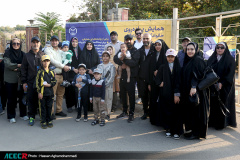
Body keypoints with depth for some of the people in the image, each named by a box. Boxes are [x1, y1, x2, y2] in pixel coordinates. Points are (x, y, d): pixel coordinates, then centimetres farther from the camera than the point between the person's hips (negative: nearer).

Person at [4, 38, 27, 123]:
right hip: (10, 80, -2)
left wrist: (17, 69, -14)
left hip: (21, 79, 2)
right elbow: (7, 64, -10)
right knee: (11, 98, 4)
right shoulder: (7, 53, 1)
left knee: (22, 97, 6)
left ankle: (23, 114, 20)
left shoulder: (23, 54, 7)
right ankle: (11, 116, 15)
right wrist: (19, 65, -10)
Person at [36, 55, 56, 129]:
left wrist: (49, 85, -8)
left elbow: (54, 81, 11)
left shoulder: (51, 72, 8)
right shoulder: (40, 72, -3)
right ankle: (43, 122, 13)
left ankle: (49, 121, 22)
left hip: (50, 93, 3)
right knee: (43, 107, 3)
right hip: (42, 93, -3)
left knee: (49, 107, 10)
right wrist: (39, 92, -9)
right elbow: (37, 83, -4)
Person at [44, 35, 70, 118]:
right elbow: (52, 61, -10)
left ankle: (59, 110, 20)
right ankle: (51, 112, 2)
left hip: (61, 75, 6)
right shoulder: (47, 50, 2)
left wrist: (67, 67, 5)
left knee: (60, 94, 9)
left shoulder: (61, 51, 21)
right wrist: (63, 66, -9)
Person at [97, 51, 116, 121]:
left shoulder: (112, 66, 2)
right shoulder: (99, 66, 12)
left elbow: (112, 77, -5)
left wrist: (106, 84, -13)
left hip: (108, 86, -2)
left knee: (108, 99, -1)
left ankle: (108, 114, 7)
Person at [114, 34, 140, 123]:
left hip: (131, 77, -5)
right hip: (122, 76, 5)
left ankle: (131, 114, 11)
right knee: (122, 94, 13)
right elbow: (115, 58, -3)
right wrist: (122, 63, -19)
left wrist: (124, 59, -24)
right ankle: (124, 111, 28)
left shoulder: (136, 51, -2)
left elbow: (134, 63, -17)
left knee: (131, 95, 0)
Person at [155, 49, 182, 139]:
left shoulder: (178, 67, 2)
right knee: (166, 112, 3)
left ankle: (176, 131, 6)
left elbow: (179, 81, -5)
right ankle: (168, 129, 15)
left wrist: (177, 94, -13)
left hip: (175, 94, -2)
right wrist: (160, 83, -9)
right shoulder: (163, 67, 9)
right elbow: (157, 78, 12)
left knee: (176, 112, -3)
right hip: (165, 94, 2)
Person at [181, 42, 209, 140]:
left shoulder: (198, 60, -10)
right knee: (187, 110, 12)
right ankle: (189, 130, 22)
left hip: (196, 90, -8)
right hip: (186, 90, 8)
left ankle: (196, 133, 7)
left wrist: (194, 87, -31)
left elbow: (198, 74, -20)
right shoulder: (187, 61, 15)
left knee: (195, 111, -2)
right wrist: (183, 90, 16)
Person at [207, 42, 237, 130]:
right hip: (212, 86, 4)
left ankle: (221, 123, 11)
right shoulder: (211, 59, 10)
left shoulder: (230, 59, -3)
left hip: (224, 87, -4)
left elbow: (230, 74, -10)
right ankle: (212, 121, 15)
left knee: (222, 105, 1)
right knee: (213, 104, 5)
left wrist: (222, 83, -19)